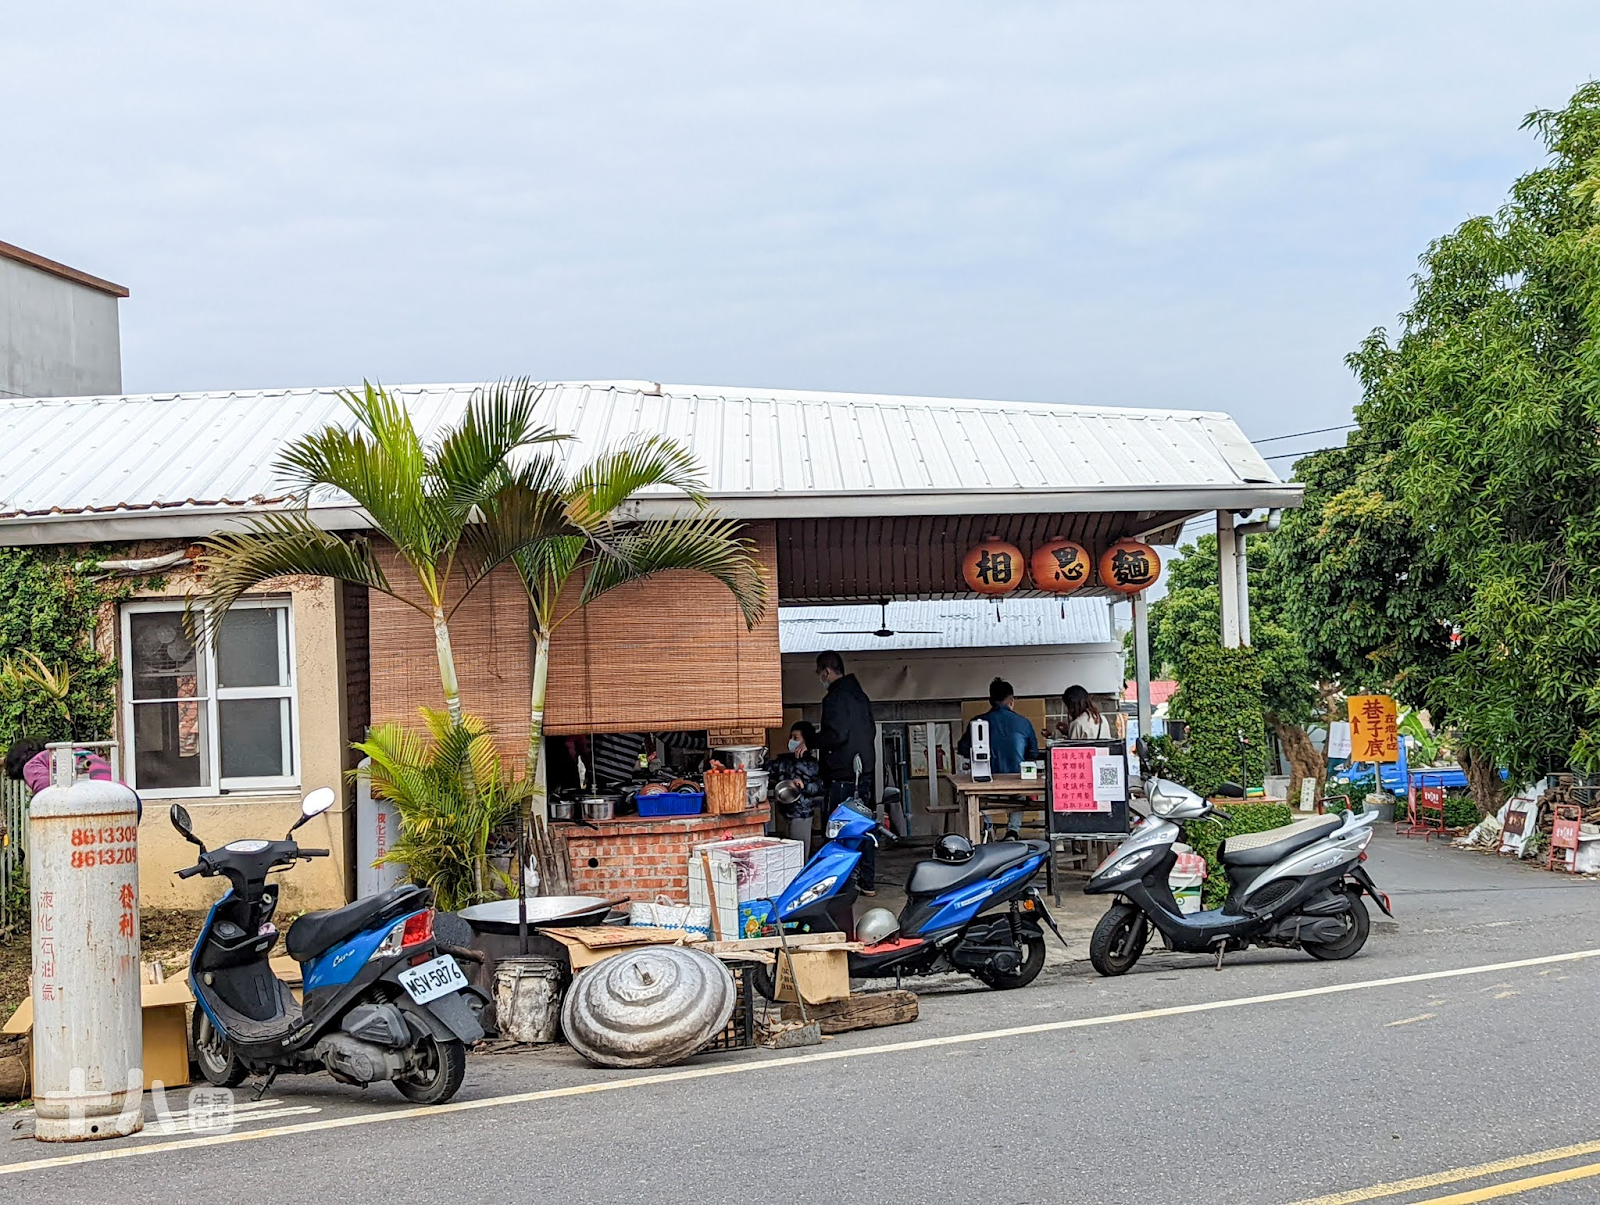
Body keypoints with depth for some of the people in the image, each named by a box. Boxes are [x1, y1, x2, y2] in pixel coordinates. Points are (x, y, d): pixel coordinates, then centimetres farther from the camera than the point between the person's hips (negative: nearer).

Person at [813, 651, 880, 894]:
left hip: (842, 775, -9)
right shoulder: (860, 695, 15)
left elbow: (836, 735, -23)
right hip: (865, 771, 9)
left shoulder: (835, 698, -14)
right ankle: (868, 882, 15)